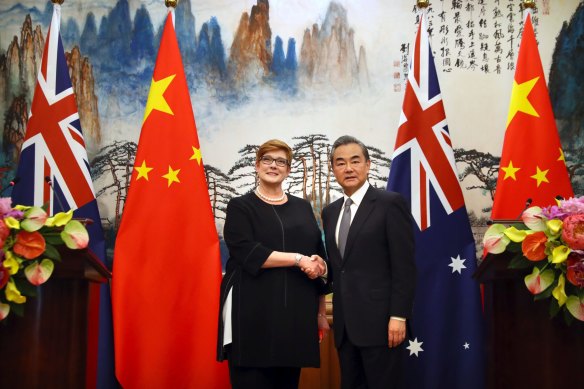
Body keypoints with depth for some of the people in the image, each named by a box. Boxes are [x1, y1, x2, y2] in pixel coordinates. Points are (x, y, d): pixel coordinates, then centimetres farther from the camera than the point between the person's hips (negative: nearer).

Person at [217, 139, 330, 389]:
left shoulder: (303, 208, 16)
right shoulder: (240, 207, 4)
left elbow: (320, 256, 17)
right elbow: (247, 253, -12)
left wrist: (321, 311, 9)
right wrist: (299, 259, -14)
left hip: (296, 313, 4)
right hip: (253, 313, -3)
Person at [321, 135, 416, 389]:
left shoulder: (391, 203, -5)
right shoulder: (330, 212, 14)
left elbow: (404, 266, -10)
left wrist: (398, 317, -15)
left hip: (380, 321, -6)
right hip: (345, 323, 6)